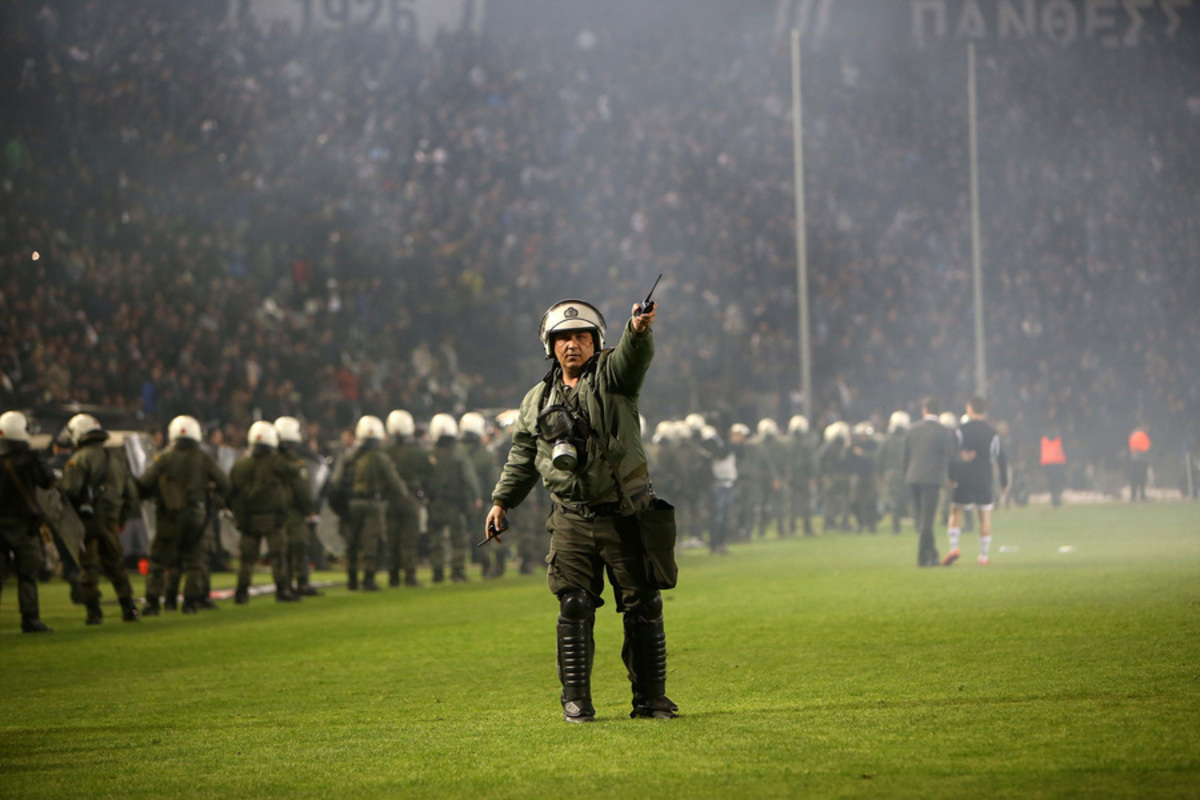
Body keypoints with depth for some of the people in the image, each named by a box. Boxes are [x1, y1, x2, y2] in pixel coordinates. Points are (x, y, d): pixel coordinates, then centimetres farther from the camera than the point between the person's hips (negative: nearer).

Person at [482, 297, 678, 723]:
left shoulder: (611, 375, 2)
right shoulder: (538, 400, 14)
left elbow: (634, 356, -21)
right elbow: (522, 456, 24)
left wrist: (639, 330, -43)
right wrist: (502, 500, 19)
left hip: (624, 516, -2)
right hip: (572, 521, 2)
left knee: (643, 608, 1)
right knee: (574, 609, -4)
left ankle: (651, 699, 9)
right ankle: (575, 700, 1)